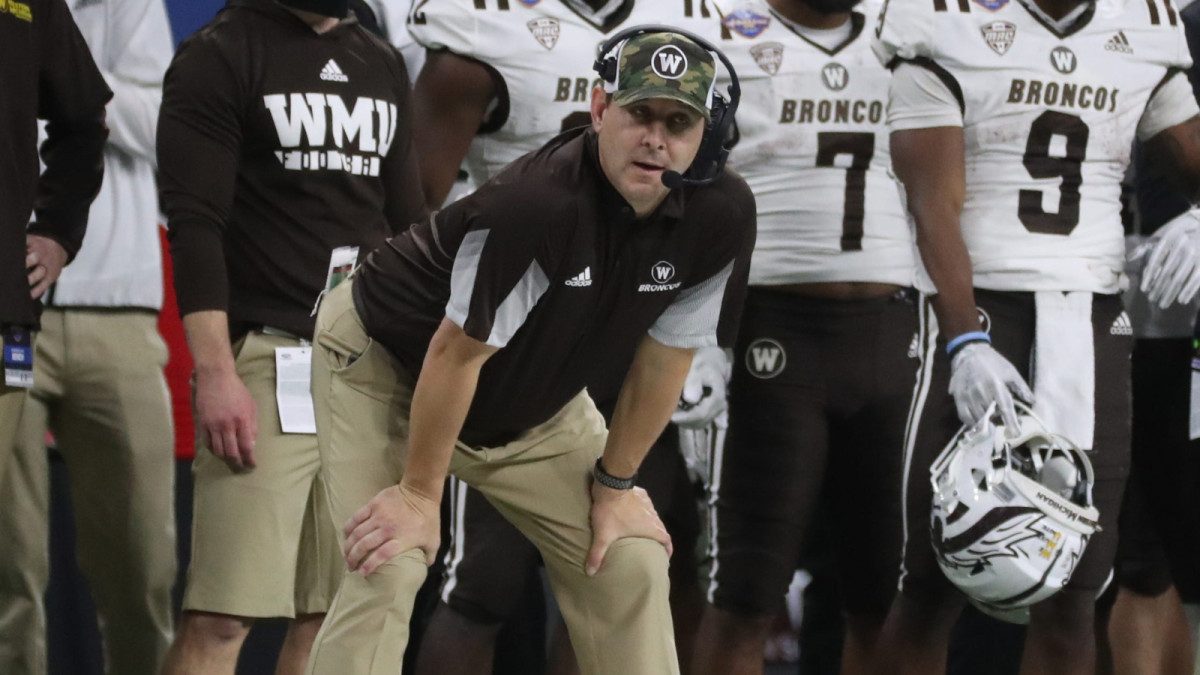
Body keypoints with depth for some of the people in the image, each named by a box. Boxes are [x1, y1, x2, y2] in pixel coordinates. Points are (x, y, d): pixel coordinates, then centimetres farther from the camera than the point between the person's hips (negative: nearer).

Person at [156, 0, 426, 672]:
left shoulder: (383, 66, 18)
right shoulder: (220, 56, -2)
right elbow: (194, 226, -9)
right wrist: (216, 375, -17)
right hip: (268, 357, -6)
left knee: (332, 611, 4)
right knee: (222, 616, -12)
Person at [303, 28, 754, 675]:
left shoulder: (721, 214, -20)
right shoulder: (536, 202, -38)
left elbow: (665, 354, -6)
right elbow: (457, 351, -28)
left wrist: (615, 483, 3)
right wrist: (419, 494, -19)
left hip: (535, 394, 6)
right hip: (385, 361, -6)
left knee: (630, 563, 2)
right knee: (387, 571, -21)